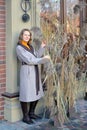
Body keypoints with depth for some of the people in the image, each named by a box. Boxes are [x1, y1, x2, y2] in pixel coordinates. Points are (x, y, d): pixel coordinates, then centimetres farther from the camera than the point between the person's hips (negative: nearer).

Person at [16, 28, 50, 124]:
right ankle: (25, 117, 11)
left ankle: (31, 113, 28)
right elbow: (29, 60, -17)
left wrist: (42, 47, 4)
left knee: (36, 93, 13)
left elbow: (36, 57, 10)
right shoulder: (19, 48, -10)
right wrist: (43, 59, -18)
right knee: (26, 94, -1)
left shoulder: (30, 46, 15)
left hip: (35, 71, 8)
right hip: (27, 71, -8)